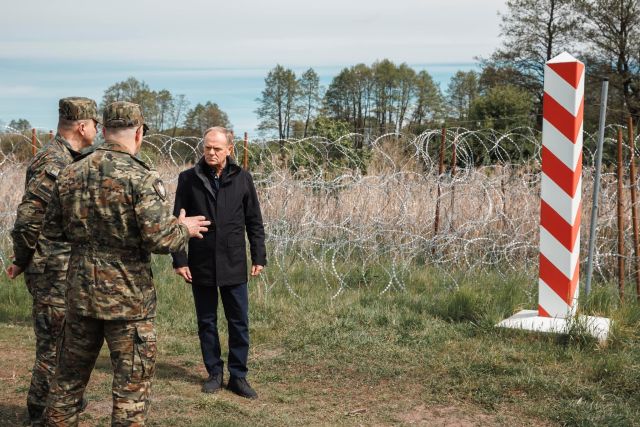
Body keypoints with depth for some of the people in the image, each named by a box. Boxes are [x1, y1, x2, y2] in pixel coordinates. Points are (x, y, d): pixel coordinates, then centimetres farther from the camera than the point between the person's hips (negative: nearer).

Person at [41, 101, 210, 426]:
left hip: (80, 291, 6)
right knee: (132, 381, 7)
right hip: (127, 296, -5)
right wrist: (184, 229, -2)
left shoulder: (70, 174, 2)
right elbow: (159, 239, -21)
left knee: (70, 374, 19)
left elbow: (51, 230, 10)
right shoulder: (140, 177, -16)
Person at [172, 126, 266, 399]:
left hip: (234, 265, 0)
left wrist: (259, 257, 2)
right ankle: (214, 373, 24)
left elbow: (254, 221, 5)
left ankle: (238, 376, 16)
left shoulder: (241, 178, 0)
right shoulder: (189, 178, -2)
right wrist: (179, 260, -5)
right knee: (207, 322, 10)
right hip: (201, 265, 0)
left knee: (239, 322, 4)